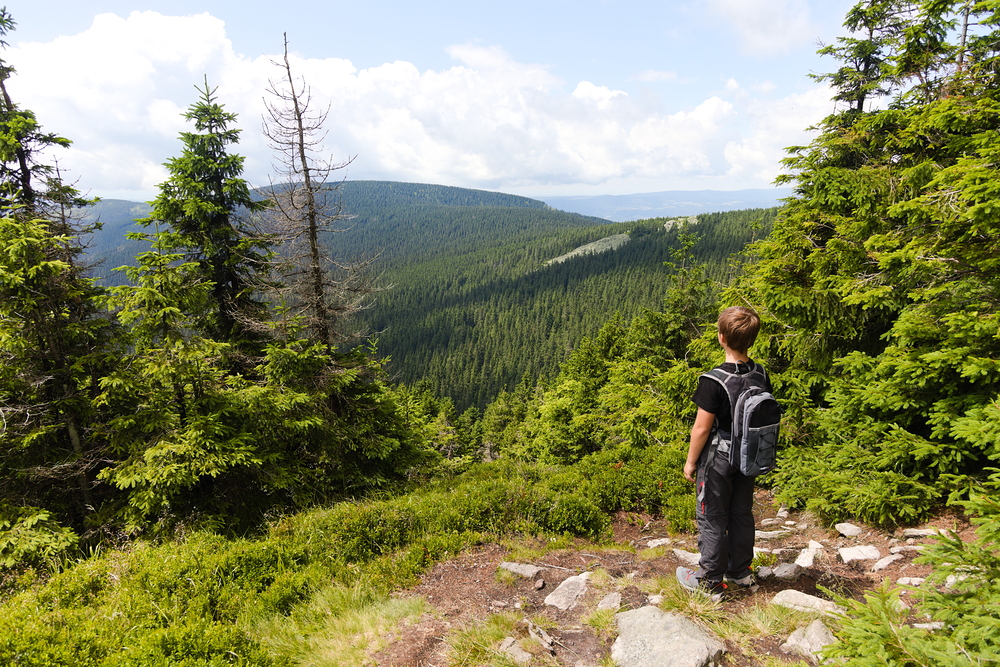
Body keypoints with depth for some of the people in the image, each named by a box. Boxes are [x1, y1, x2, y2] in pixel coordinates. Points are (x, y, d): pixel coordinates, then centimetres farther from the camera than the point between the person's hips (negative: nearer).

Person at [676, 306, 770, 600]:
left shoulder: (714, 380, -25)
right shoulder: (761, 375, -4)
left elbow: (702, 428, -20)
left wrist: (690, 462, -7)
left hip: (718, 458, -6)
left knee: (712, 519, 7)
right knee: (741, 514, 20)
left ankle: (711, 582, 19)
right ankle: (741, 572, 36)